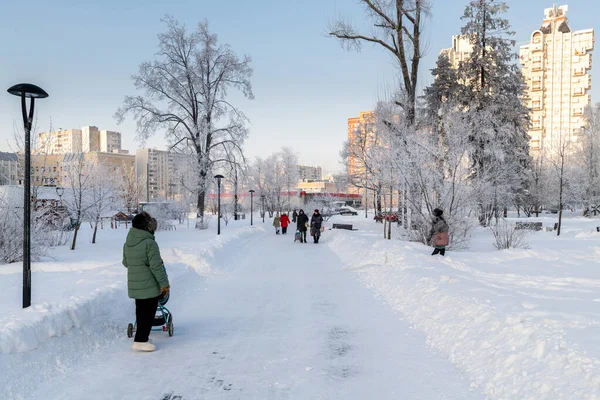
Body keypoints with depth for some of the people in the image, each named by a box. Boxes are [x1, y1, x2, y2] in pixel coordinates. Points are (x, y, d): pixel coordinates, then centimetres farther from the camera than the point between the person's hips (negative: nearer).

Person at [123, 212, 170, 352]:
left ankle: (141, 338, 31)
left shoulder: (127, 243, 5)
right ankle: (140, 340, 3)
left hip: (134, 286, 8)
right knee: (148, 312, 2)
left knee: (141, 310, 19)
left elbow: (125, 262, 18)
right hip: (149, 286, -8)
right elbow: (156, 266, -21)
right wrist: (164, 283, -13)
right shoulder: (149, 243, -20)